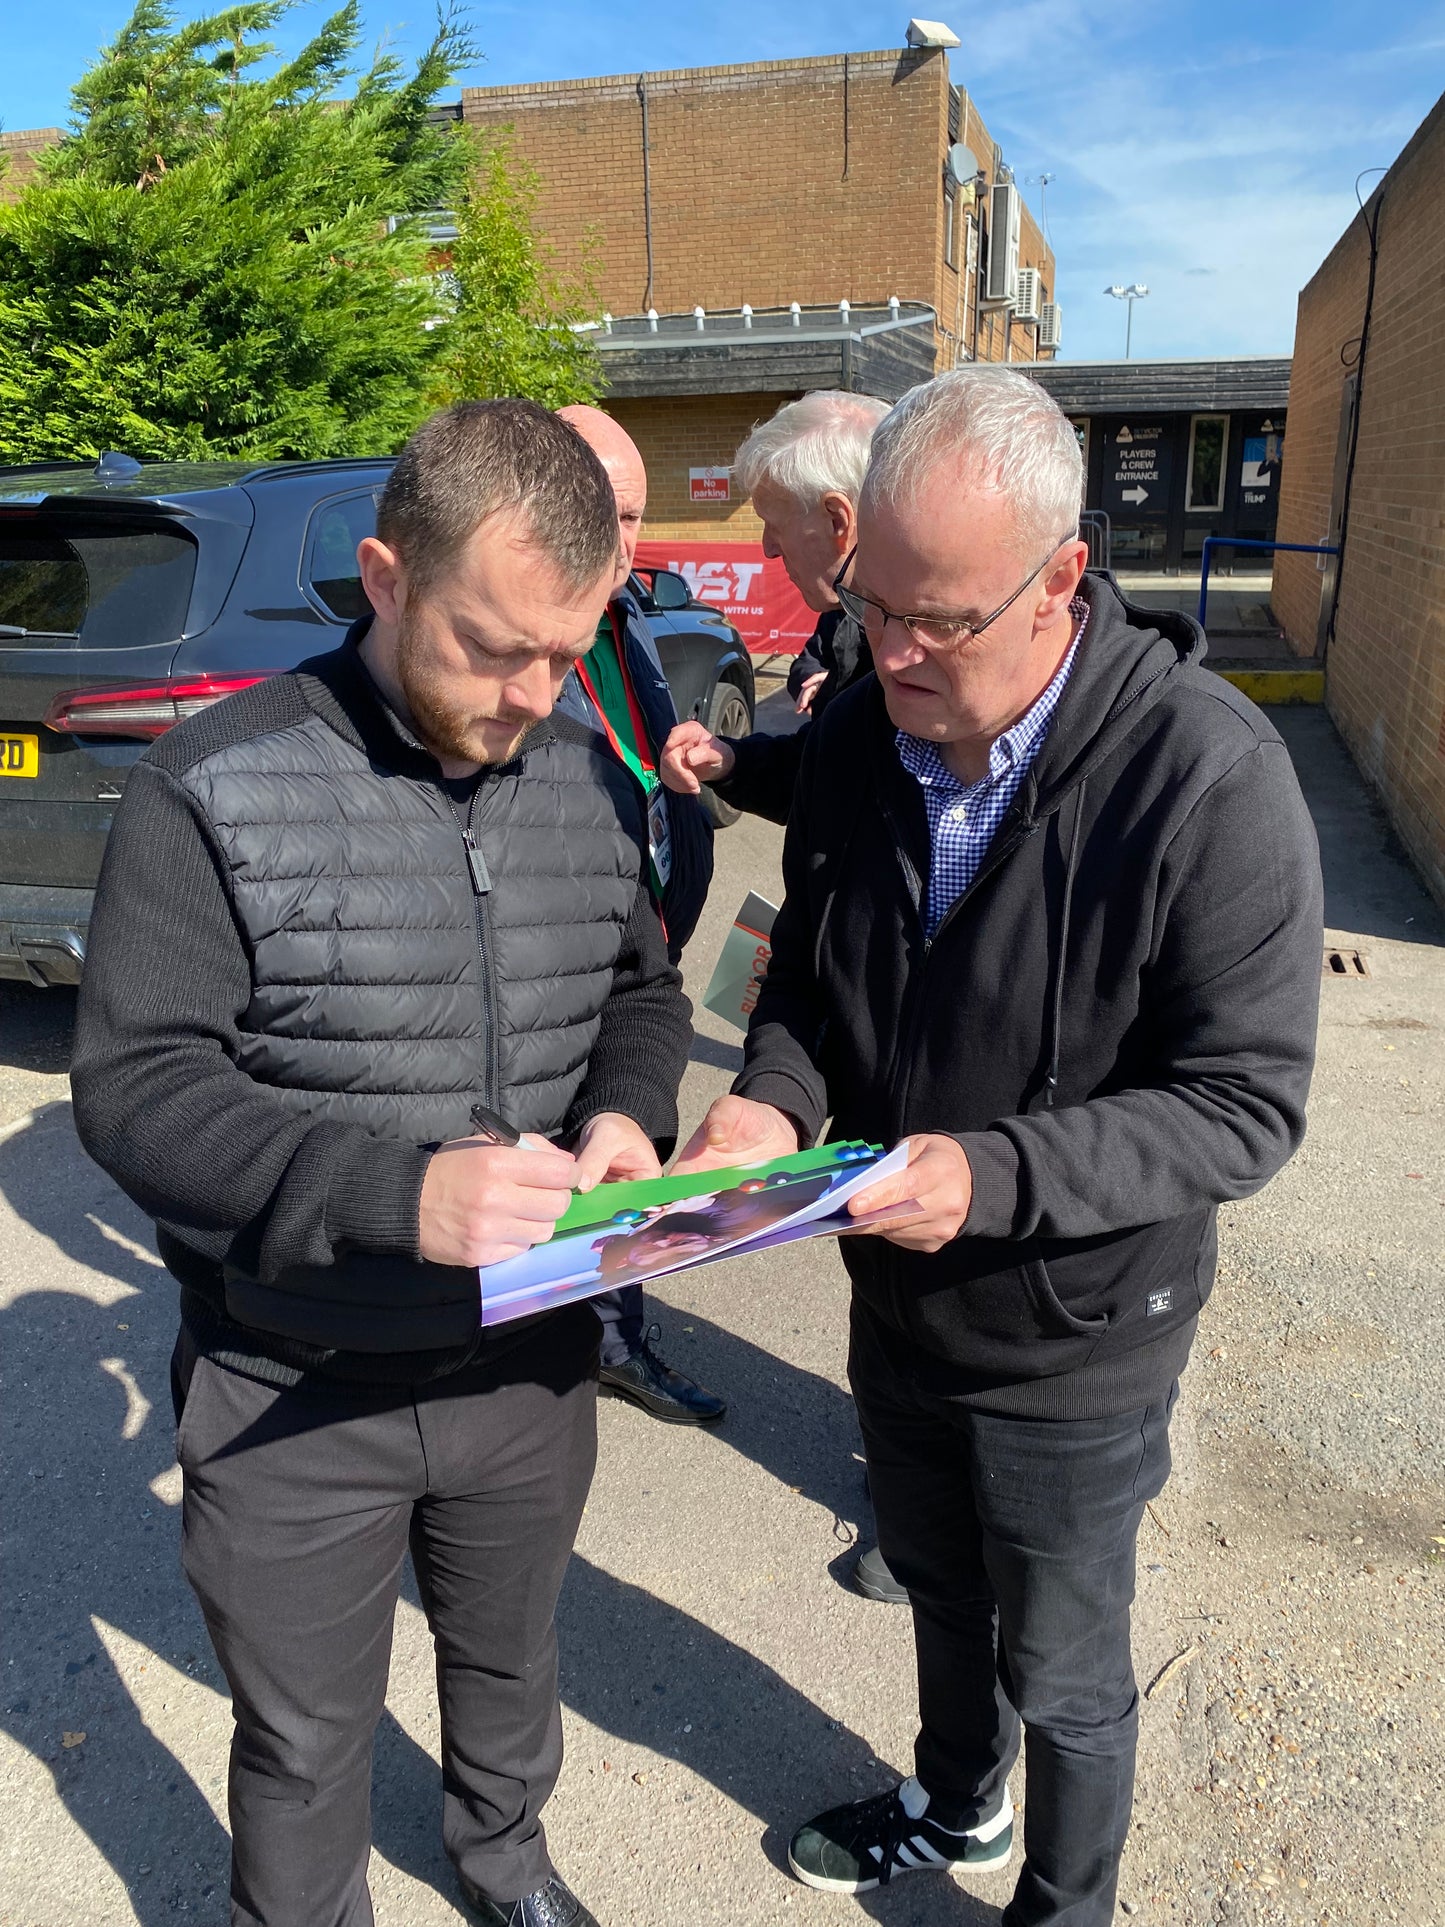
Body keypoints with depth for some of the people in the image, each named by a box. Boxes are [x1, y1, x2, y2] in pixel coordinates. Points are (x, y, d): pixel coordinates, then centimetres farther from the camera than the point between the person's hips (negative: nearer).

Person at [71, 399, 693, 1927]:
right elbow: (133, 1086, -19)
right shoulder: (218, 785, -17)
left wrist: (625, 1115, -14)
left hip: (530, 1368, 5)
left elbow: (641, 989, 8)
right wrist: (395, 1190, -33)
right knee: (304, 1740, 19)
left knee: (510, 1660, 30)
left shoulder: (589, 781, -3)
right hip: (292, 1400, -4)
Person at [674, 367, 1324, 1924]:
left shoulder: (1208, 777, -28)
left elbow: (1245, 1106, -24)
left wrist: (994, 1175, -35)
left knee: (1061, 1670, 20)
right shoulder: (857, 739, -9)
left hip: (1073, 1342, -5)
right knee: (938, 1589, 30)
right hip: (897, 1299, 6)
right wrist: (771, 1096, -17)